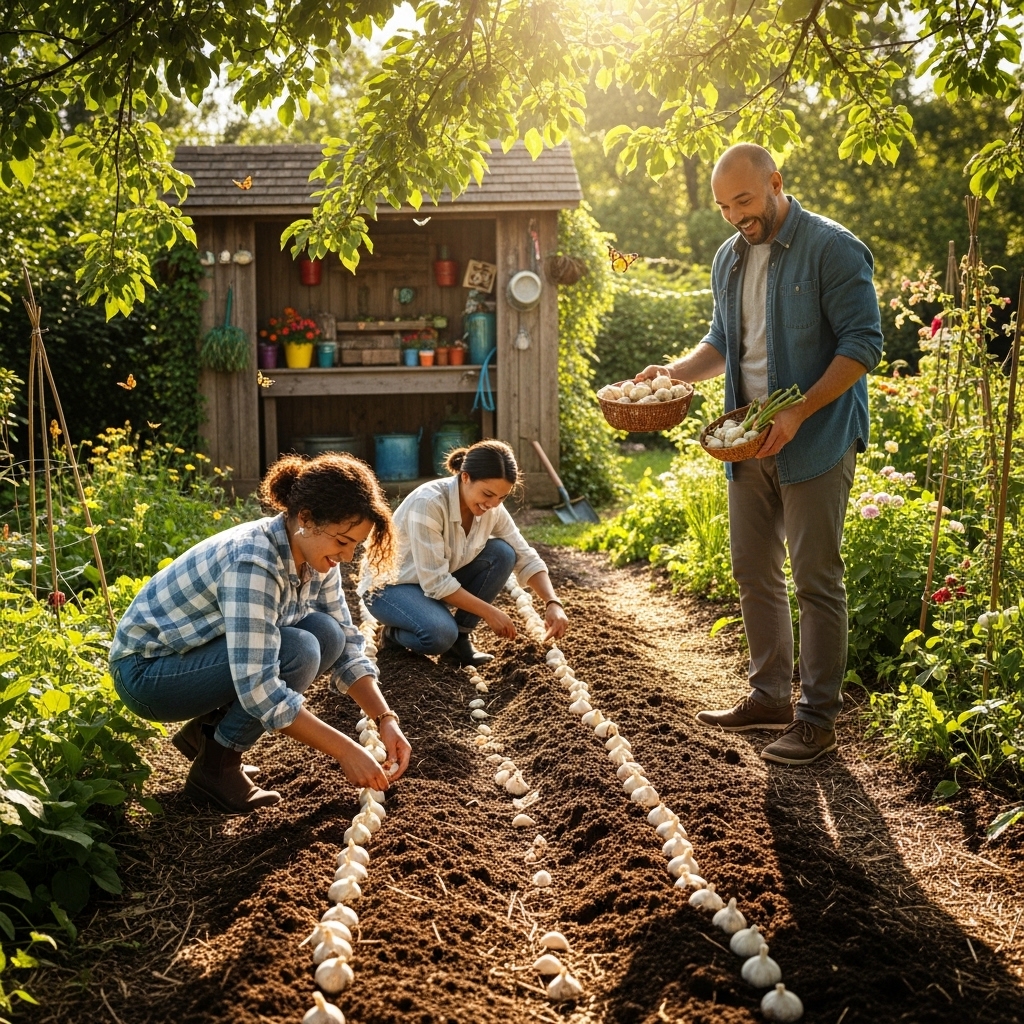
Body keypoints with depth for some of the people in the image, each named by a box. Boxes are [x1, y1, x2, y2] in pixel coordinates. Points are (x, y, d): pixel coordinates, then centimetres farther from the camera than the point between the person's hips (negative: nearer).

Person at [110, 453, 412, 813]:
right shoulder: (253, 563, -32)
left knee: (326, 634, -10)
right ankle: (215, 767, -6)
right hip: (146, 671, -8)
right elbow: (259, 690, -36)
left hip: (206, 653, 8)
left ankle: (208, 730, 6)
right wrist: (345, 751, -32)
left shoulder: (315, 556, -7)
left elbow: (345, 645, 0)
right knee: (299, 652, -27)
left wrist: (385, 719, -13)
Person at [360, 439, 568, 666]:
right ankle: (395, 633, -1)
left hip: (438, 581, 7)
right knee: (441, 633, -35)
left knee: (502, 552, -15)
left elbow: (526, 557, -5)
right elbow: (435, 582, -30)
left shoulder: (492, 508, -12)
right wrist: (489, 612, -26)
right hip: (389, 584, -7)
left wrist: (553, 603, -21)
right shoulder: (429, 503, -32)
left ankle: (460, 637, -4)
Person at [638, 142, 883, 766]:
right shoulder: (730, 259, 12)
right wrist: (673, 371, 3)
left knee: (816, 579, -3)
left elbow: (862, 343, -15)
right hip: (748, 441, 8)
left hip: (816, 442, -7)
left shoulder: (832, 248, -11)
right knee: (754, 572, 12)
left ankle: (818, 718, 7)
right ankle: (771, 696, 26)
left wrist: (797, 415, -23)